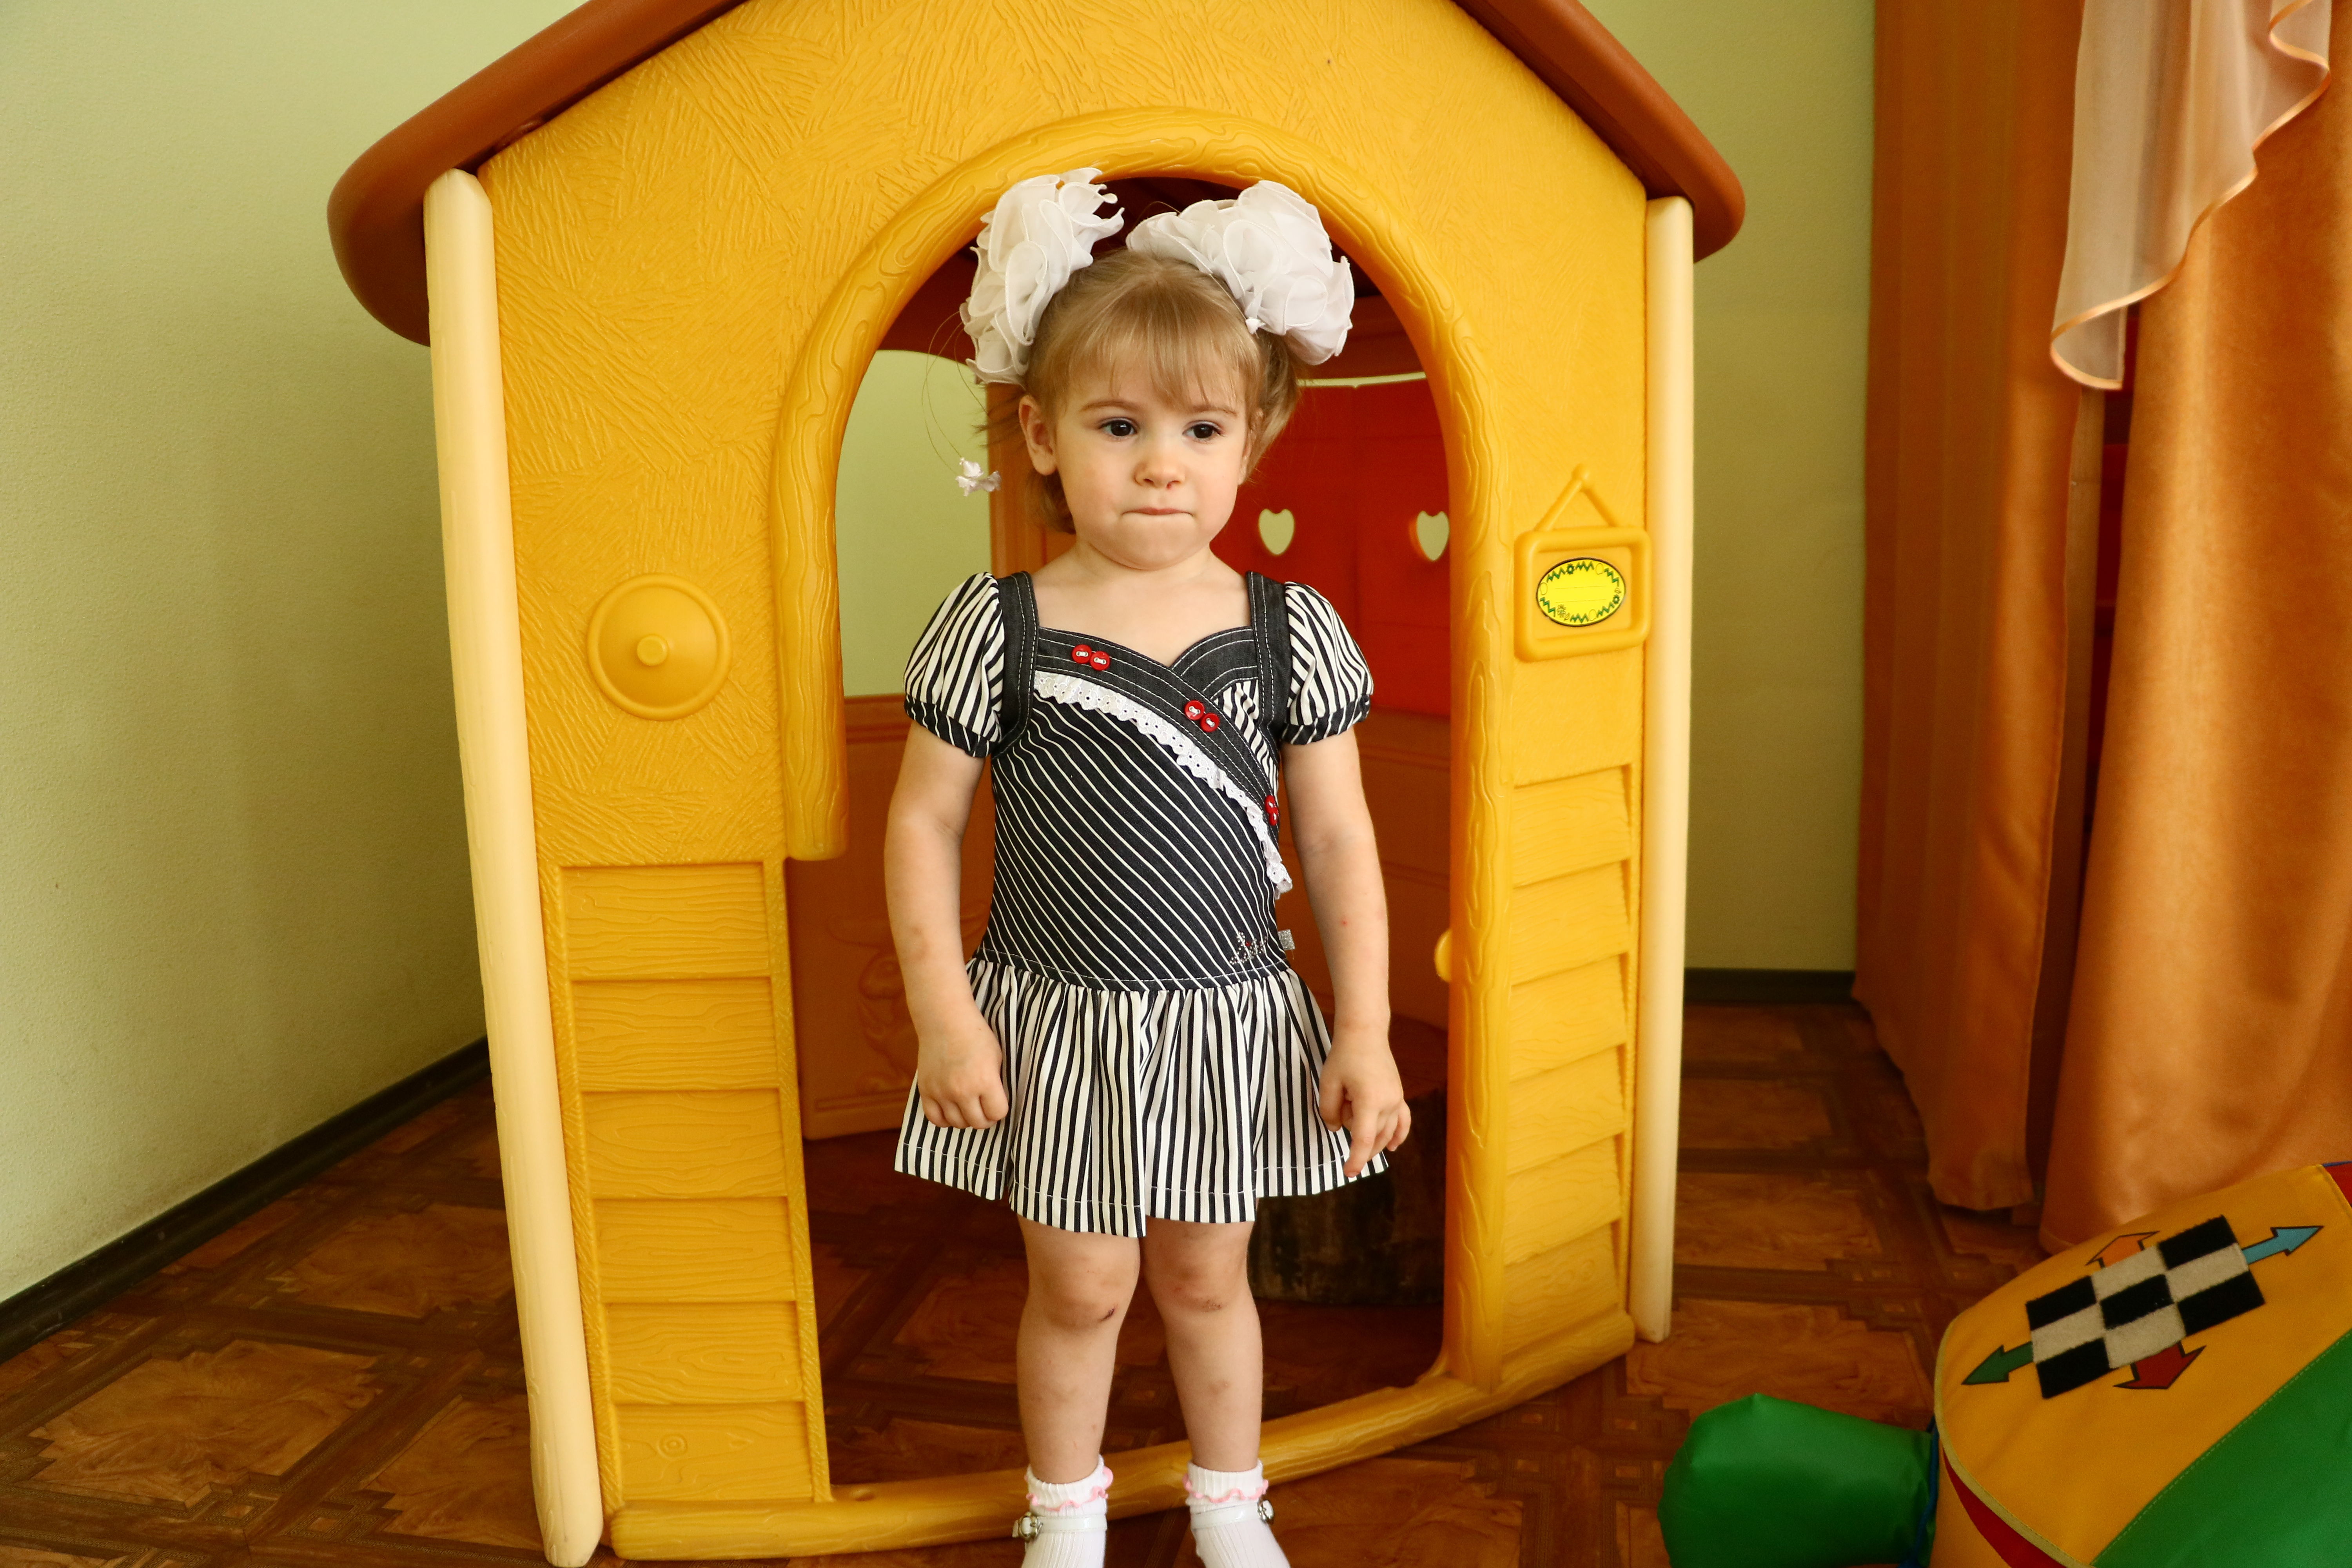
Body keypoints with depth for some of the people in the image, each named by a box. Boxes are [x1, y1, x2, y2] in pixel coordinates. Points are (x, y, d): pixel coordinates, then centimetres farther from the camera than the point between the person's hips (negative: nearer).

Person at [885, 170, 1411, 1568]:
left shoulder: (1291, 632, -6)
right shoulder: (999, 630, -11)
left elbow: (1340, 841, -2)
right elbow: (924, 825, -5)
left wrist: (1365, 1034, -4)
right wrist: (945, 1020, -9)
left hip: (1231, 1027, 1)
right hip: (1058, 1028, -1)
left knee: (1206, 1276, 19)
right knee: (1081, 1290, 15)